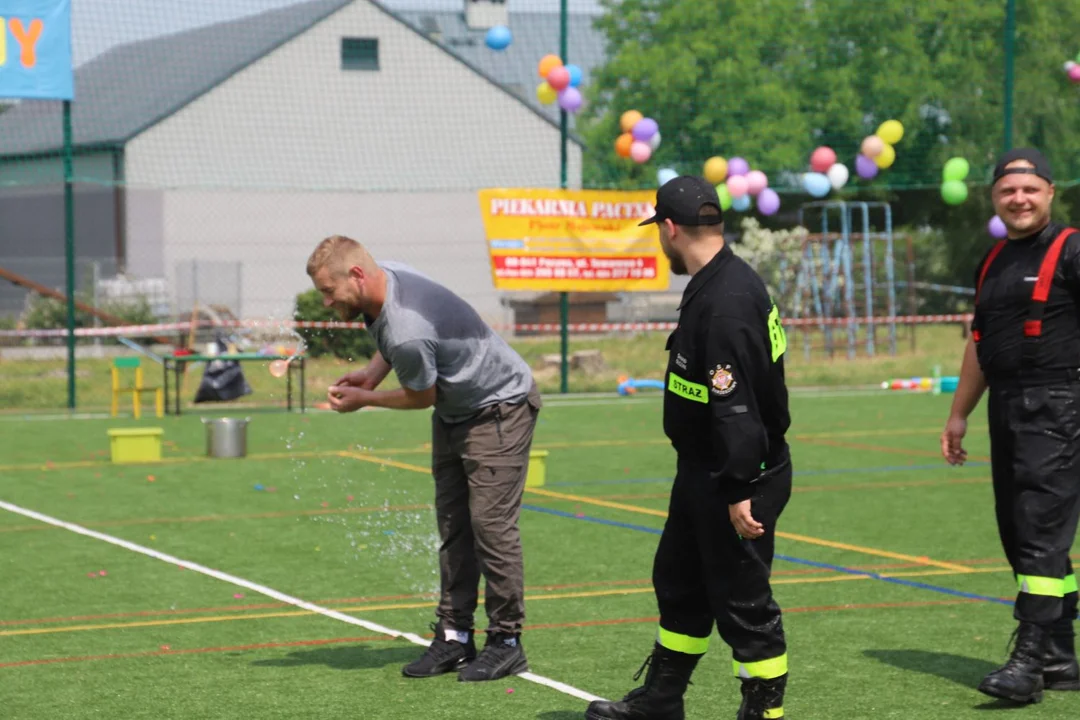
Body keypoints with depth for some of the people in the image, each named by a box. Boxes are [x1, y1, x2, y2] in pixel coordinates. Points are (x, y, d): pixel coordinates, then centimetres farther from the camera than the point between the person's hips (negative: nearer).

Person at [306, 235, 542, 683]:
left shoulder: (408, 334, -36)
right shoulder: (388, 277, -9)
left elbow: (421, 397, -18)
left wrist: (364, 399, -4)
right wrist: (372, 373, -2)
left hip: (501, 407, -10)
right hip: (455, 410, 10)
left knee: (490, 523, -12)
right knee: (452, 524, 6)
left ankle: (506, 642, -4)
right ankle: (454, 637, 8)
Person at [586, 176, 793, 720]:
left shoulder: (727, 302, -25)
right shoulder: (715, 284, 8)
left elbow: (737, 405, -28)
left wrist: (739, 492, -29)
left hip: (740, 477, -11)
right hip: (702, 471, 11)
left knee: (742, 598, -2)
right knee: (678, 581, 22)